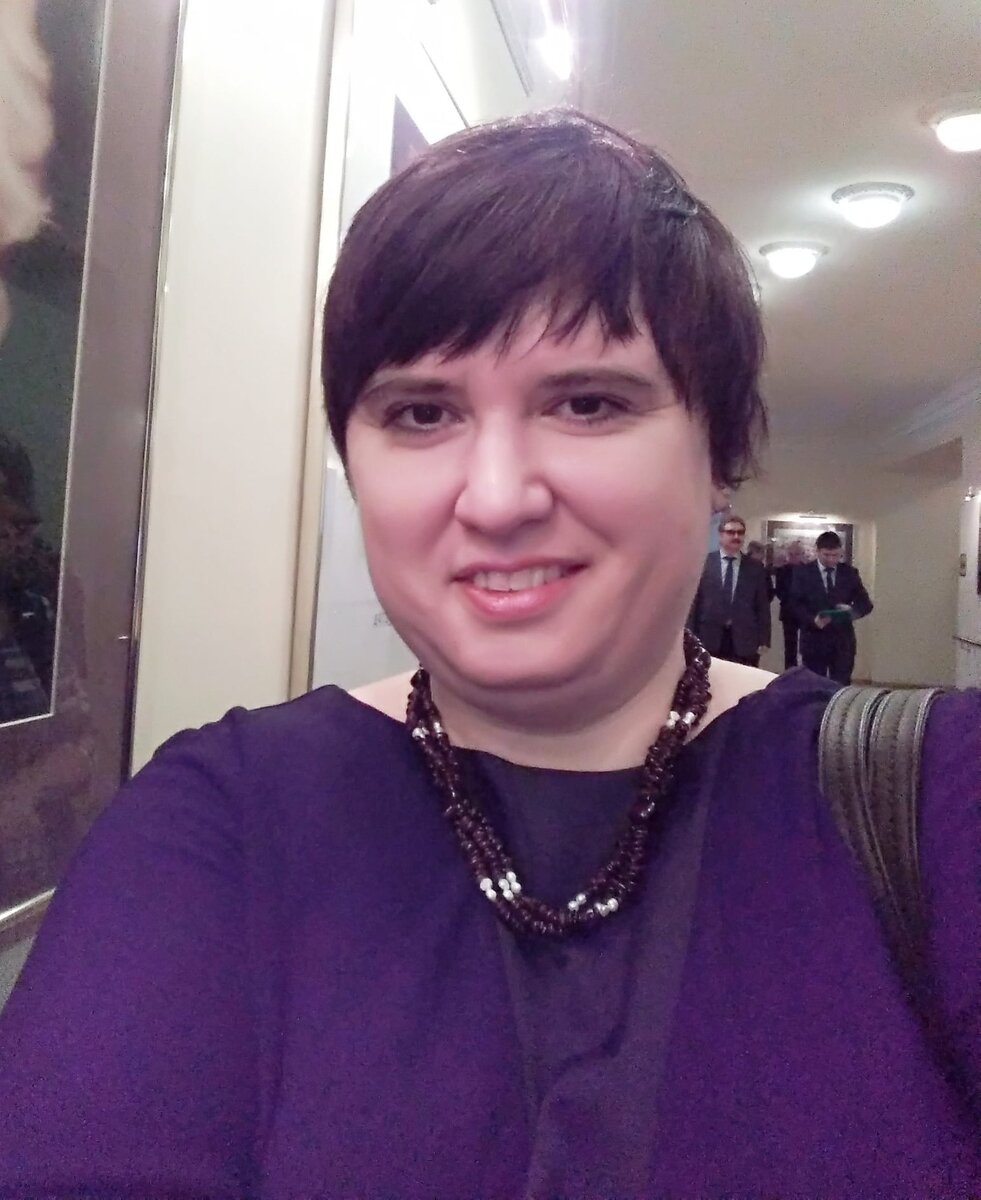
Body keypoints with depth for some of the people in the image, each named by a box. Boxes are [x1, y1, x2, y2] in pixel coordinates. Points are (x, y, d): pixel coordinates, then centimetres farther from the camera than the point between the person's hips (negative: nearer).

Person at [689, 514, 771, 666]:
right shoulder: (704, 563, 4)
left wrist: (763, 640, 1)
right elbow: (694, 601, 4)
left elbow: (762, 605, 8)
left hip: (744, 642, 1)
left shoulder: (755, 567, 8)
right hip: (709, 640, -1)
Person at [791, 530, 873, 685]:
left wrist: (852, 611, -16)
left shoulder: (850, 572, 7)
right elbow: (796, 604, -2)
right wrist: (813, 619, -20)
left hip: (843, 641, 1)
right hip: (814, 640, -1)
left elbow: (866, 604, 7)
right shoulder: (803, 572, 1)